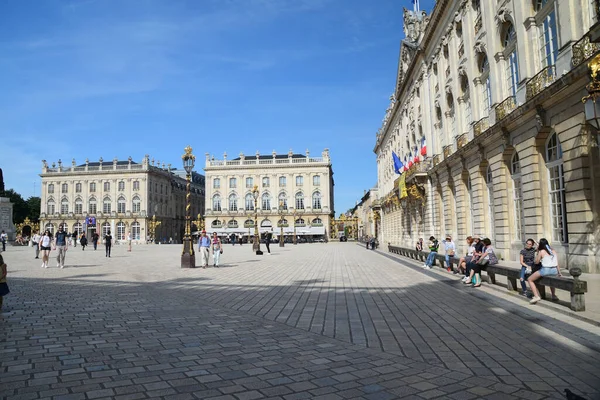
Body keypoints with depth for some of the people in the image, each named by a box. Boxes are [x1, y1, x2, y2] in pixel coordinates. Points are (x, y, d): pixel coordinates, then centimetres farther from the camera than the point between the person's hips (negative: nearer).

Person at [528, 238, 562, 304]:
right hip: (554, 271, 6)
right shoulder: (553, 251, 11)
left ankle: (536, 296, -5)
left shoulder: (541, 251, -4)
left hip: (545, 270, -6)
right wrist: (559, 273, 20)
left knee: (530, 279, 10)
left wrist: (538, 252, 9)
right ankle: (554, 295, 40)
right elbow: (557, 263, 12)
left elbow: (536, 262, 5)